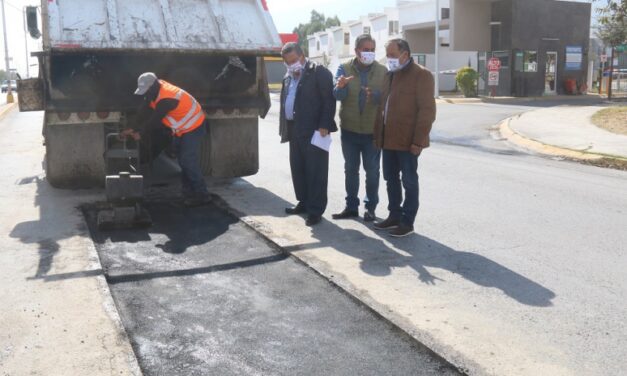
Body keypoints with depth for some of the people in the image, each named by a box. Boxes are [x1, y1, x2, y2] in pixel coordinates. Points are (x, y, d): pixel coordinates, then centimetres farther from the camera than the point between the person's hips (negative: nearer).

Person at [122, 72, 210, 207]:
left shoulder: (165, 100, -32)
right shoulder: (156, 89, -5)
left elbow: (154, 120, -25)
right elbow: (142, 109, -1)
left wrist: (139, 132, -12)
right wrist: (133, 127, -6)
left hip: (193, 128, -10)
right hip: (181, 129, 10)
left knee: (189, 162, -12)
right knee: (183, 161, 11)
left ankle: (202, 196, -4)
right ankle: (189, 193, 19)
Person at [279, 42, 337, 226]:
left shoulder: (319, 71, -6)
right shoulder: (288, 77, 18)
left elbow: (329, 99, -12)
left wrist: (324, 125, -19)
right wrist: (284, 128, 14)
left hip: (314, 130, -8)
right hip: (295, 130, 8)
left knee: (315, 170, -3)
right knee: (297, 168, 14)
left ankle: (316, 210, 2)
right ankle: (304, 202, 27)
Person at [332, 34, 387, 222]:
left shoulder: (382, 71, -3)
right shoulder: (344, 69, -2)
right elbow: (338, 96, -13)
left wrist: (375, 95, -30)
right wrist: (340, 86, -36)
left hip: (373, 130, -1)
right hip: (349, 129, 1)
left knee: (372, 170, 7)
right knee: (350, 169, 10)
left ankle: (370, 207, 20)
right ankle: (351, 206, 22)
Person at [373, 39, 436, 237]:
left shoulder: (421, 75, -8)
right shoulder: (390, 75, 15)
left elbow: (427, 110, -13)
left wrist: (418, 140, -18)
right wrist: (378, 134, 11)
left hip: (407, 140, -7)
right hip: (388, 139, 7)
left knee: (409, 181, 2)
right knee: (391, 179, 13)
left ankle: (407, 222, 10)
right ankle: (394, 215, 26)